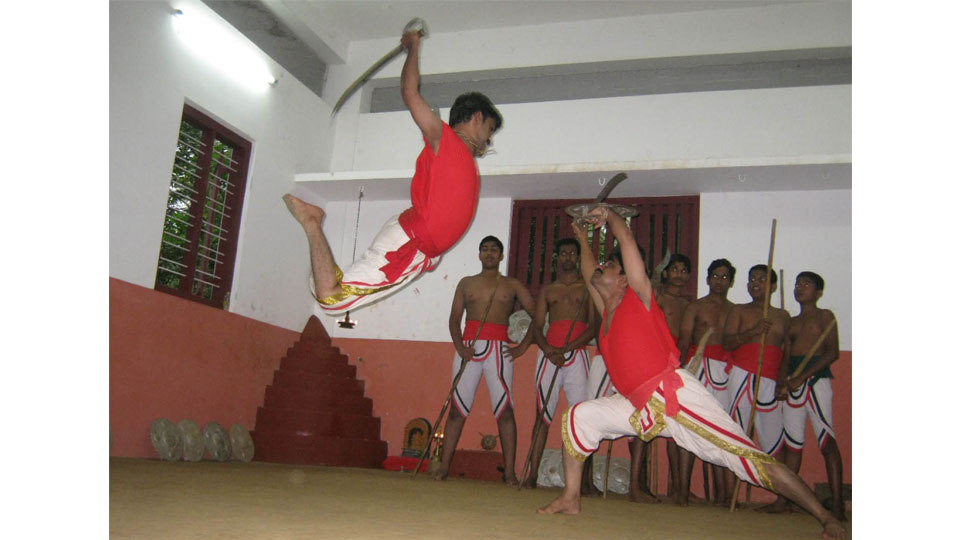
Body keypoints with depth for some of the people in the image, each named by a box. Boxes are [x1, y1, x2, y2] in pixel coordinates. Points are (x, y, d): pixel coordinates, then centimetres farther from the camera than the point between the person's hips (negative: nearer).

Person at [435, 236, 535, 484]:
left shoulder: (512, 285, 13)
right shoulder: (466, 283, 17)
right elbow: (454, 318, 10)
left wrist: (523, 346, -2)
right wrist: (459, 346, -8)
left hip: (499, 350, -1)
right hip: (468, 348, 1)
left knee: (505, 410, -7)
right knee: (457, 408, -1)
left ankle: (510, 472, -6)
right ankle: (444, 465, 3)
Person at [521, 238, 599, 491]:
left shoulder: (588, 288, 12)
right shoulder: (547, 290, 19)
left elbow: (594, 327, 2)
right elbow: (536, 326, 12)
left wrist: (565, 349, -10)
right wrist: (548, 349, -9)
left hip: (577, 355, -2)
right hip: (549, 354, 2)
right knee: (543, 414, -1)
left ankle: (585, 479, -6)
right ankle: (532, 474, 0)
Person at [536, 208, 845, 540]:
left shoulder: (637, 296, 0)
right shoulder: (607, 312, 18)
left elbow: (626, 238, -2)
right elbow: (588, 272, 32)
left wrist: (607, 216, 14)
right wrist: (584, 240, 42)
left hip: (676, 399, -8)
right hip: (642, 409, 8)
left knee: (751, 458, -9)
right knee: (579, 417, 3)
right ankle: (571, 499, 9)